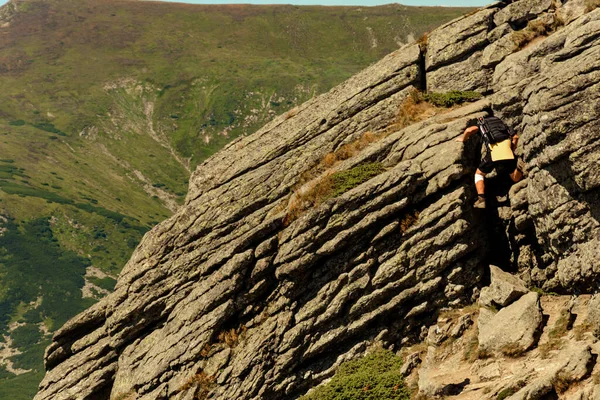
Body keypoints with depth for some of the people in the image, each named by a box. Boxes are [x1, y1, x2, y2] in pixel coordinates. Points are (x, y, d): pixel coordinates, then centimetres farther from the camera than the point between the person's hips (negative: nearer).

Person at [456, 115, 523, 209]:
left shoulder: (480, 124, 19)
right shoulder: (499, 121, 32)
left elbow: (469, 130, -3)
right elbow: (515, 137, 23)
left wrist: (463, 138, 17)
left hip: (494, 150, -3)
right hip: (507, 148, 3)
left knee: (479, 173, 19)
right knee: (516, 178, 19)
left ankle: (481, 199, -2)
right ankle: (517, 167, -15)